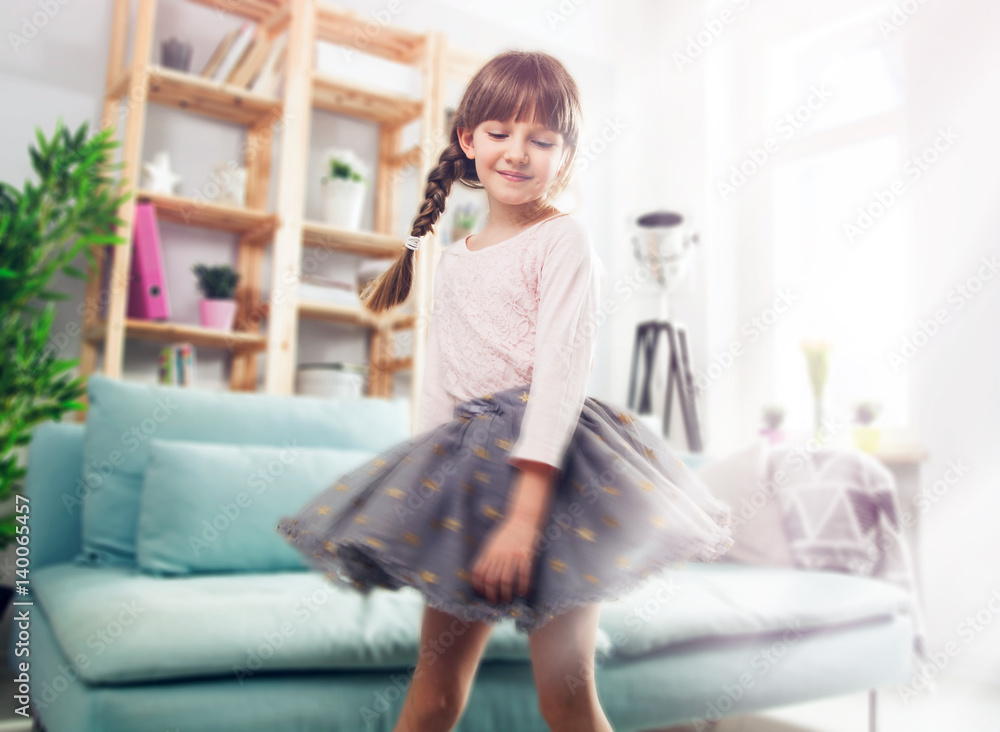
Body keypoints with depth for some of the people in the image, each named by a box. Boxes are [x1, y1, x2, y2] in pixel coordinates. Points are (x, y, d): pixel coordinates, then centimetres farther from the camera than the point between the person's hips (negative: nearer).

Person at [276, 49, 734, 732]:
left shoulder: (564, 238, -6)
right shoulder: (455, 258, 15)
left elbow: (563, 368, -16)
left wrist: (525, 512, -24)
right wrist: (424, 482, 13)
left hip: (551, 457, -6)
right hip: (468, 458, 6)